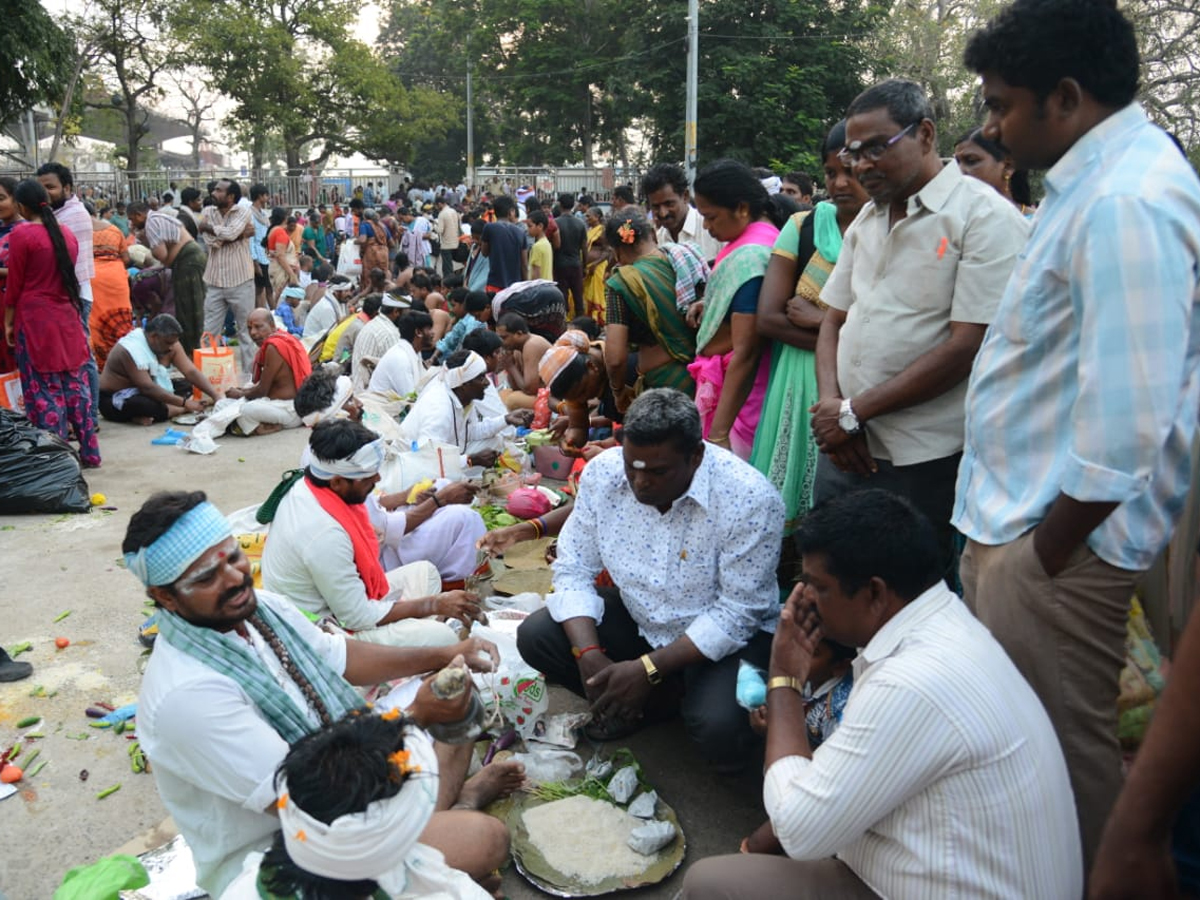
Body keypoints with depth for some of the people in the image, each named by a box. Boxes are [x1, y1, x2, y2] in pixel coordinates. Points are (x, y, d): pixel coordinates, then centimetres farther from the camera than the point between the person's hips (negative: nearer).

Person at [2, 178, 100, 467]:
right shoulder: (67, 234, 7)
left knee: (44, 390, 0)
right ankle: (89, 452, 15)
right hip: (68, 317, 6)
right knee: (76, 385, 10)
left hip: (35, 320, -5)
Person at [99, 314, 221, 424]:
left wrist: (216, 395, -26)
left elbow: (191, 371, -13)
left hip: (142, 393, 8)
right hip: (116, 400, -8)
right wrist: (185, 403, -34)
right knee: (149, 406, -36)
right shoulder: (131, 350, -28)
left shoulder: (169, 342, -7)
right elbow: (148, 388, -33)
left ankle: (150, 416, -18)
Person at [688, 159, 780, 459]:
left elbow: (744, 354, -25)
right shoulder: (764, 233, 9)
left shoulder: (748, 257, -21)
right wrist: (710, 305, 9)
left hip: (738, 388, -10)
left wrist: (717, 434, -26)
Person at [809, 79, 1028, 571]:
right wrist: (831, 406, -4)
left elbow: (965, 348, -16)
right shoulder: (867, 220, 14)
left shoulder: (986, 217, -9)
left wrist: (854, 412, -13)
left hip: (925, 462, -6)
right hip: (843, 447, 6)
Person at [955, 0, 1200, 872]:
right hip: (1017, 523, 9)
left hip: (1056, 545, -9)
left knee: (1065, 758, 8)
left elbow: (1126, 426, -26)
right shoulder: (1098, 178, 11)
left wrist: (1043, 558, -15)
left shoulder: (1125, 204, -21)